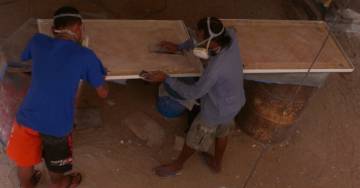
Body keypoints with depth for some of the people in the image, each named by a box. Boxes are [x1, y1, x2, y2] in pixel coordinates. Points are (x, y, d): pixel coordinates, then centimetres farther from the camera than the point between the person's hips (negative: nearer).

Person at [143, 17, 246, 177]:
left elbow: (192, 93, -29)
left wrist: (165, 78, -24)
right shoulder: (229, 35, -23)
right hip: (234, 101, 7)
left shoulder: (216, 67, -43)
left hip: (217, 110, -7)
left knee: (195, 138, 19)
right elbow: (202, 40, -1)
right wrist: (179, 47, 3)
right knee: (222, 132, 32)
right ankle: (217, 163, 59)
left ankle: (177, 165, 47)